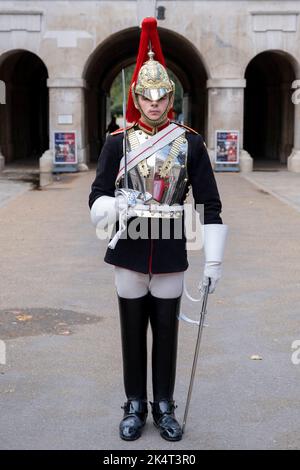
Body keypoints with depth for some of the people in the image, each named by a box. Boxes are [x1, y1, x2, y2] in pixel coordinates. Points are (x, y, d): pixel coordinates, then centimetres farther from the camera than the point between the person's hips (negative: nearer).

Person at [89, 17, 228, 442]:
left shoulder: (190, 143, -1)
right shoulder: (118, 142, 0)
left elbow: (210, 203, -1)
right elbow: (98, 196, -1)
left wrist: (214, 258, -6)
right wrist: (111, 208, -26)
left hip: (171, 251, 0)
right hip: (129, 250, 0)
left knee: (166, 331, 9)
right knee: (133, 330, 10)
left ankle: (164, 407, 25)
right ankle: (135, 406, 25)